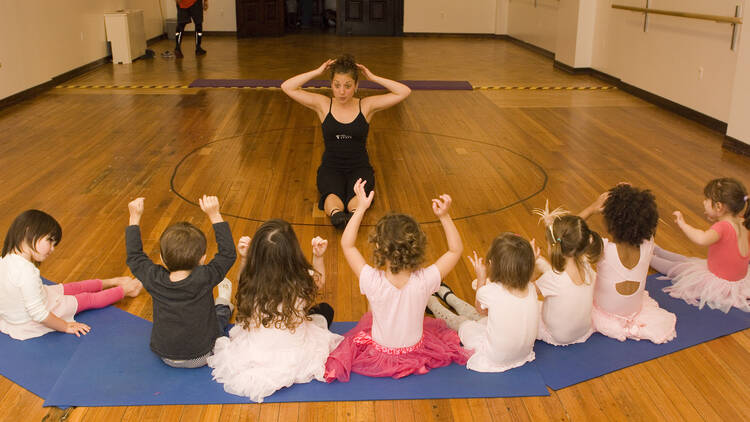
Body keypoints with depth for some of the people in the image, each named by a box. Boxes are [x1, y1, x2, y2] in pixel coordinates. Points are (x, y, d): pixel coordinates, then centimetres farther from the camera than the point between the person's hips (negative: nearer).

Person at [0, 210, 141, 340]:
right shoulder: (26, 271, -38)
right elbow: (39, 314, -32)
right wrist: (66, 327, -19)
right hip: (30, 325, -8)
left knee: (74, 287, 22)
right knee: (87, 299, 9)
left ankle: (111, 282, 45)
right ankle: (125, 289, 31)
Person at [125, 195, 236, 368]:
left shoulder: (155, 280, -20)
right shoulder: (204, 279, -30)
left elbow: (134, 256, -2)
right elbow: (228, 253, -17)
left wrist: (135, 218, 3)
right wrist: (214, 215, -17)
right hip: (202, 357, -3)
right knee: (221, 314, 23)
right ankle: (224, 305, 53)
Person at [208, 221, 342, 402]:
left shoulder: (250, 284, -25)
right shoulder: (302, 282, -26)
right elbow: (320, 281, 1)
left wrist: (243, 258, -6)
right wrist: (318, 257, -7)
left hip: (254, 358, 2)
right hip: (296, 361, -2)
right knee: (325, 310, 26)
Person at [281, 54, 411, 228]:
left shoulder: (366, 106, 1)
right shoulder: (323, 104, 2)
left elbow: (404, 92, -7)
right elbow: (287, 87, -5)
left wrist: (372, 77, -6)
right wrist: (318, 71, -6)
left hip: (359, 168, 1)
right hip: (331, 167, -1)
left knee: (357, 196, -36)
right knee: (332, 195, -37)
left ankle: (354, 213, -63)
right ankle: (335, 214, -64)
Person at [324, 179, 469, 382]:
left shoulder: (372, 281, -34)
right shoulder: (424, 281, -32)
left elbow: (347, 244, -18)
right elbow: (456, 250, -15)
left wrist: (361, 208, -20)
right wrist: (444, 217, -20)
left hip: (380, 356, -1)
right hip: (415, 353, 2)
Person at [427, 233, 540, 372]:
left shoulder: (490, 292, -30)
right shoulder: (530, 289, -18)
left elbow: (480, 309, -3)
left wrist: (481, 278, 2)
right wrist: (529, 262, 6)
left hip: (493, 359, -5)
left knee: (461, 321, 23)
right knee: (476, 315, 29)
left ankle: (430, 301, 51)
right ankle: (447, 296, 57)